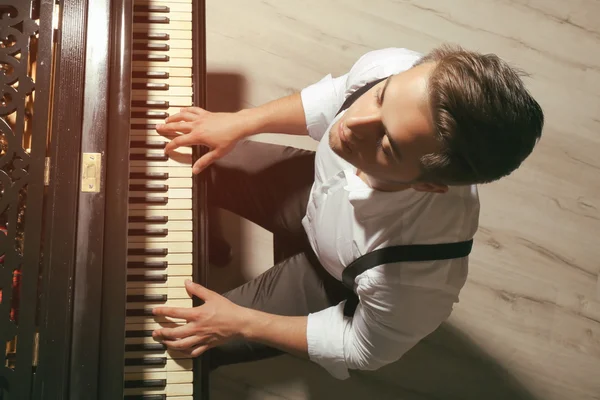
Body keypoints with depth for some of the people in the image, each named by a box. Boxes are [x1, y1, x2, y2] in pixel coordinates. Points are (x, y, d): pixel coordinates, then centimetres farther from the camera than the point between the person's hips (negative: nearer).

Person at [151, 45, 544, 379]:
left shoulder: (418, 274, -46)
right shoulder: (391, 68, -36)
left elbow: (364, 350, -22)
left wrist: (241, 324, -17)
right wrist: (239, 123, -8)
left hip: (335, 282, -4)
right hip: (319, 190, 5)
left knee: (184, 344, 1)